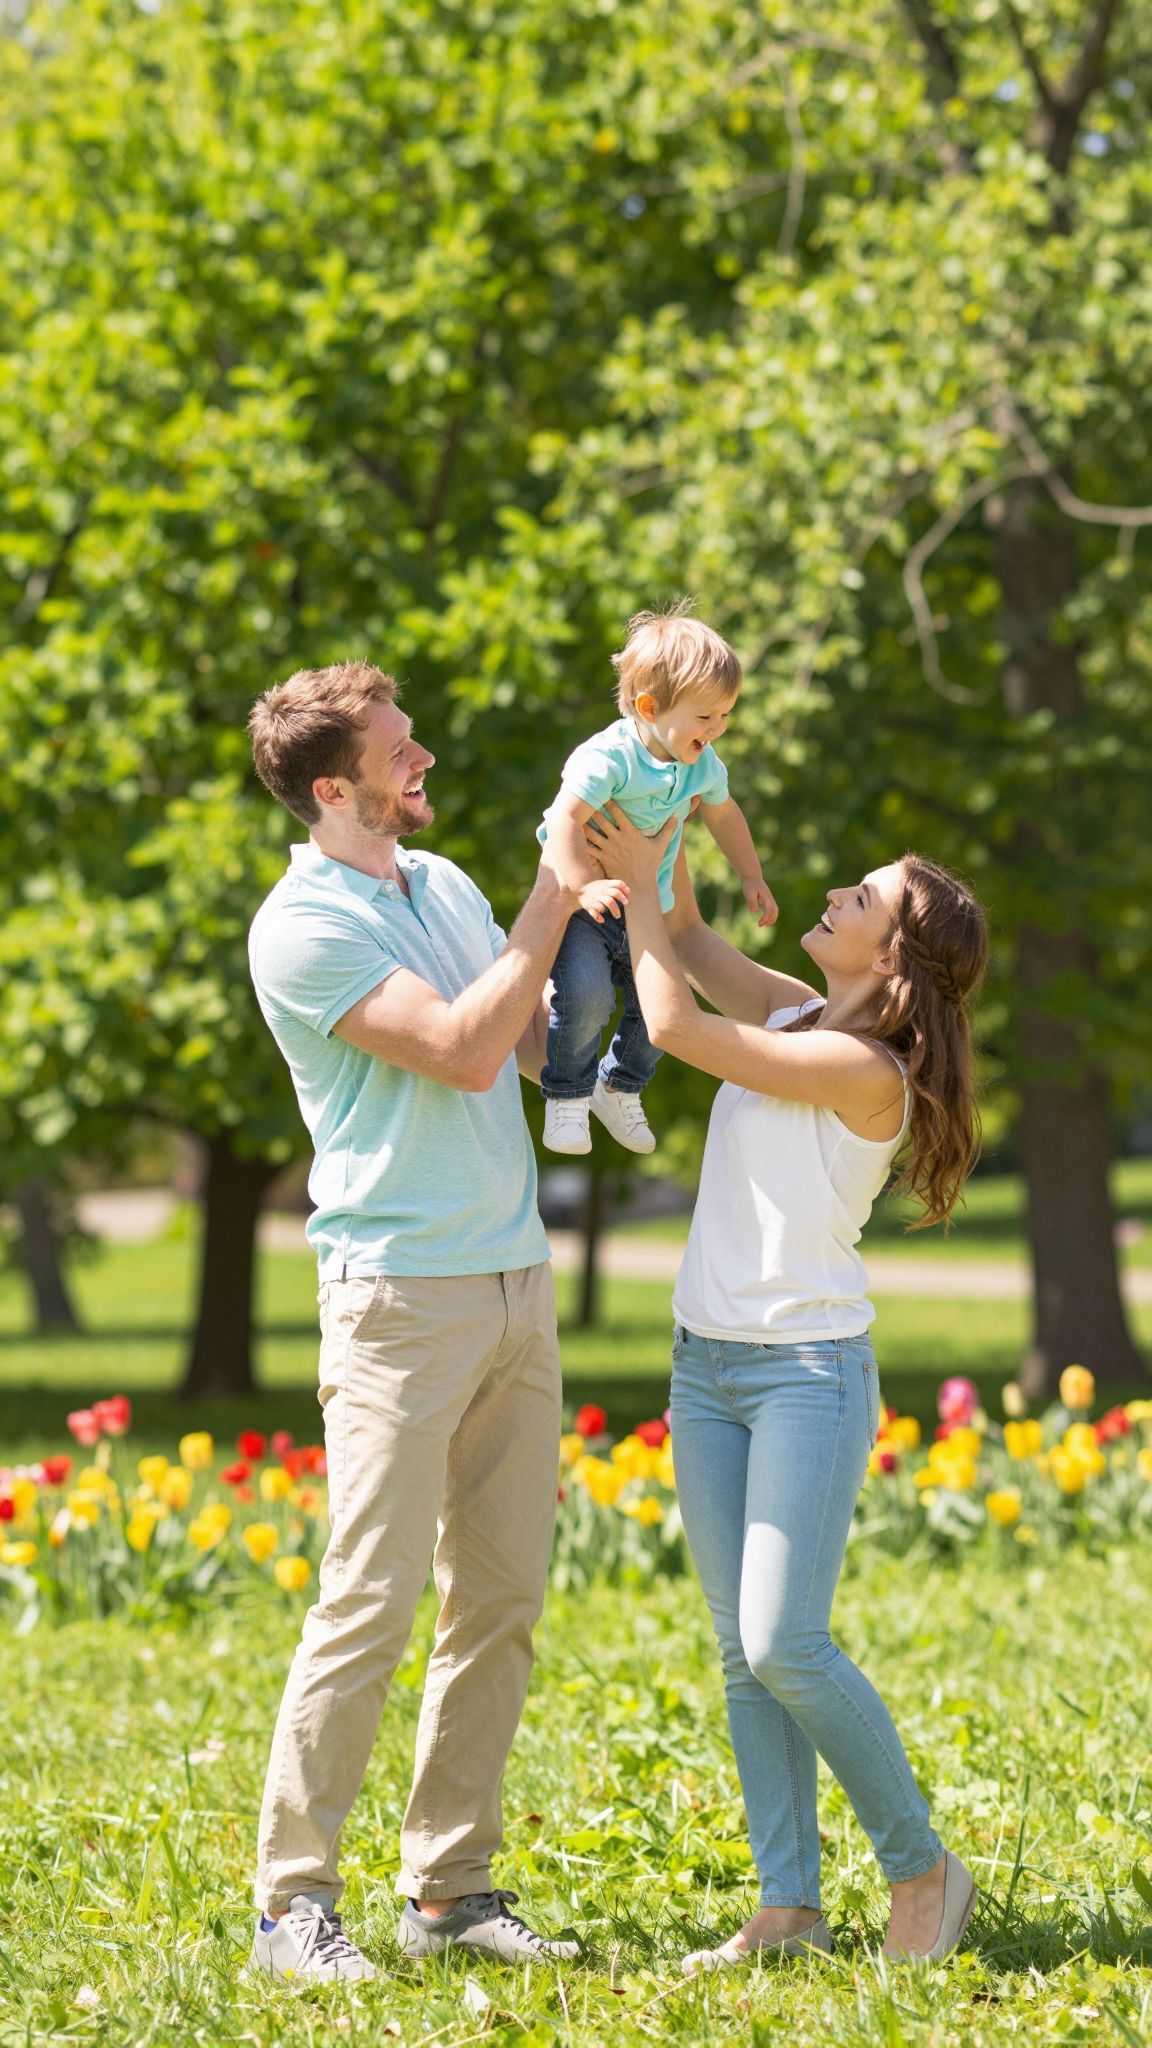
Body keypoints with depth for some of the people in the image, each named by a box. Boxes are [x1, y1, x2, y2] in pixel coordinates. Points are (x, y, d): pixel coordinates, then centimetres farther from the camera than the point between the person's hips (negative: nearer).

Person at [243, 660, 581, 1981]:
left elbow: (542, 1044, 17)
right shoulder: (303, 929, -12)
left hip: (514, 1280, 8)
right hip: (401, 1294, -8)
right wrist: (556, 895, -14)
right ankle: (293, 1905, -4)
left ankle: (450, 1885, 14)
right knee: (370, 1603, -10)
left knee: (501, 1605, 7)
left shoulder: (444, 884, 14)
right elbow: (465, 1050, -19)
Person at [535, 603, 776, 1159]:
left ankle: (620, 1087, 34)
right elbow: (565, 818, -35)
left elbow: (723, 813, 20)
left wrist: (751, 876, 23)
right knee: (585, 993, -27)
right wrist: (585, 885, -45)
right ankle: (567, 1096, -5)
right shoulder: (608, 757, -26)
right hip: (584, 902, -7)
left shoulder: (703, 765, -1)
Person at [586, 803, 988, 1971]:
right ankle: (788, 1906, 7)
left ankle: (923, 1869, 3)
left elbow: (677, 1028, -17)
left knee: (784, 1648, -13)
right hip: (706, 1362, 8)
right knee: (740, 1654, 5)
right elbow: (691, 948, 20)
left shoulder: (865, 1069, -17)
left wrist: (637, 887, -8)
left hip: (809, 1371, -8)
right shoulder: (798, 1016, 8)